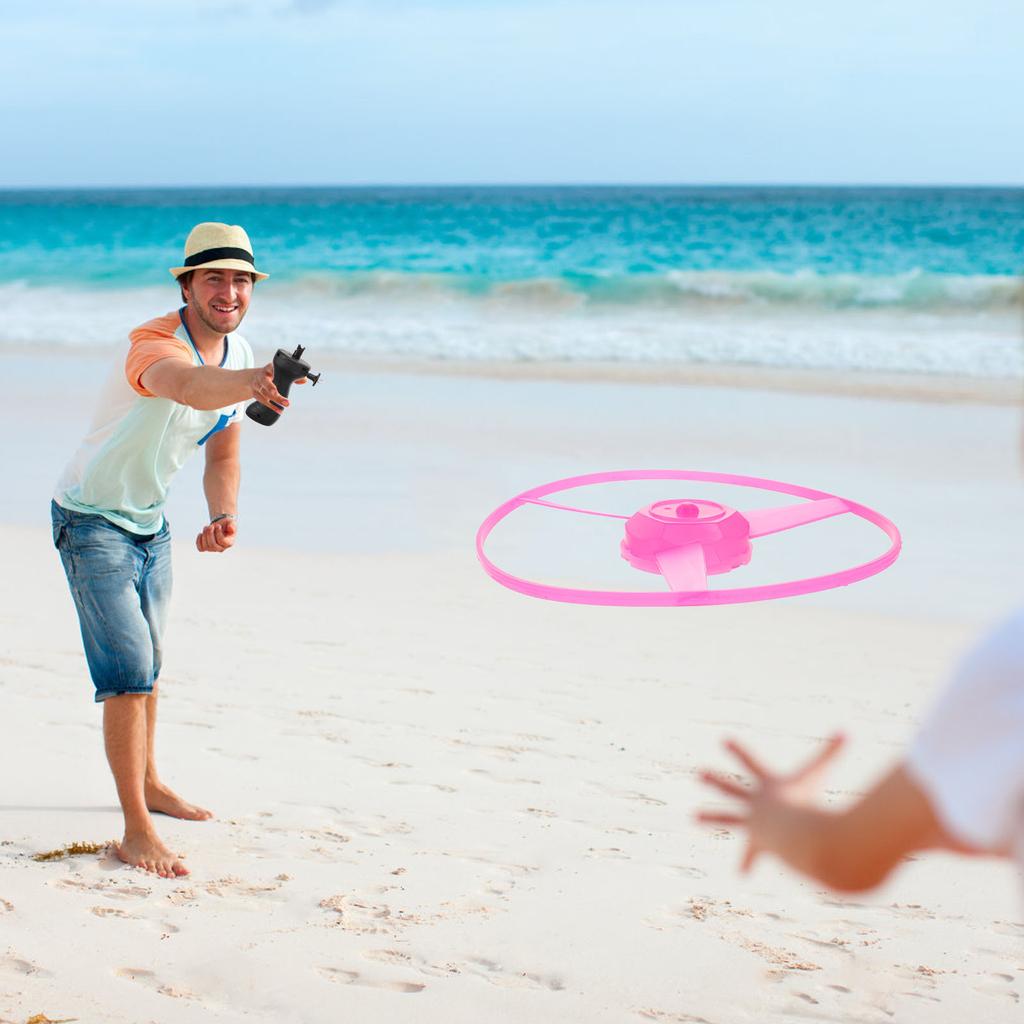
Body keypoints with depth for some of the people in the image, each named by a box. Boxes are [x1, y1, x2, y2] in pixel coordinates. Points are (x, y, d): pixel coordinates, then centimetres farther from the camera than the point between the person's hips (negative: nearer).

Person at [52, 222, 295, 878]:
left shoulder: (240, 358, -4)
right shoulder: (154, 345, -31)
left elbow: (223, 453, 8)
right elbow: (189, 387, -56)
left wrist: (224, 515, -11)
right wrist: (254, 382, -77)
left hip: (151, 522, 8)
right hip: (93, 522, -8)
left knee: (149, 662, 21)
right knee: (128, 671, -14)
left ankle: (148, 783, 40)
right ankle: (136, 831, -9)